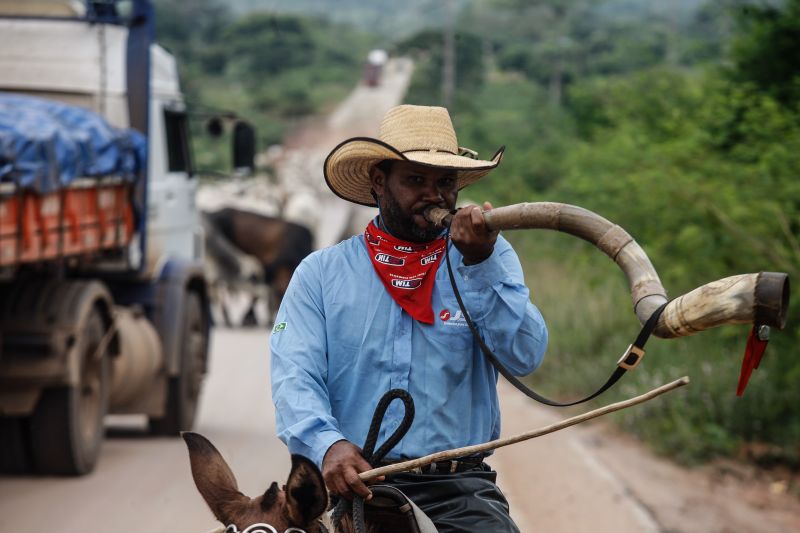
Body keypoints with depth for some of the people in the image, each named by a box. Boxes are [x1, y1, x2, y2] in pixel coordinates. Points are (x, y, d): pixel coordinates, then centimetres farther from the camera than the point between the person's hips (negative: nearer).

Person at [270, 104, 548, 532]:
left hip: (458, 490, 0)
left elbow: (525, 357, -2)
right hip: (353, 486, 0)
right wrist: (328, 445, -22)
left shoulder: (490, 261, 12)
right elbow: (295, 378, -2)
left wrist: (480, 264, -13)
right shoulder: (320, 273, 10)